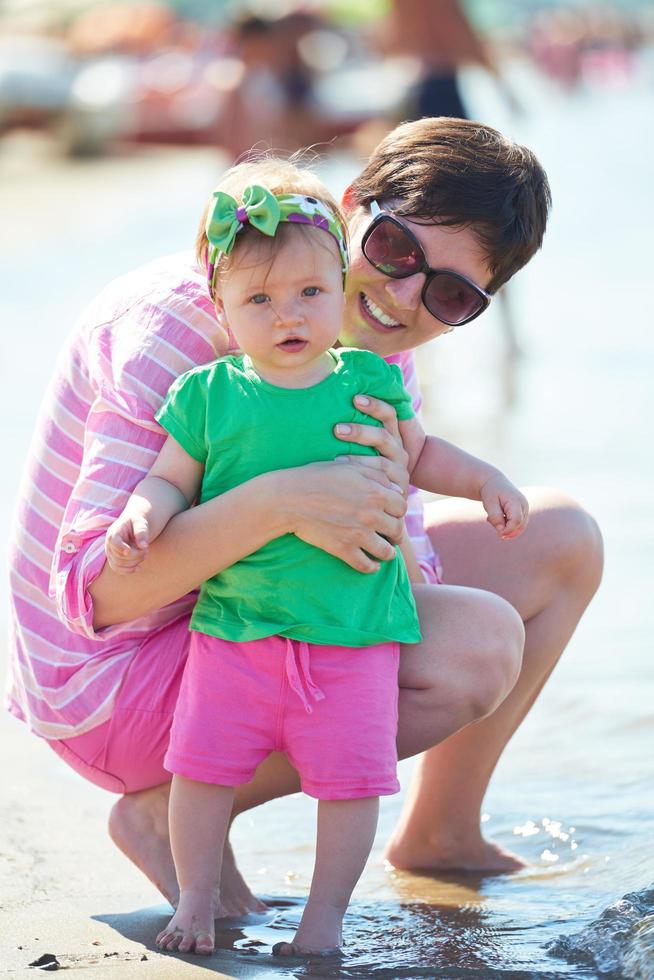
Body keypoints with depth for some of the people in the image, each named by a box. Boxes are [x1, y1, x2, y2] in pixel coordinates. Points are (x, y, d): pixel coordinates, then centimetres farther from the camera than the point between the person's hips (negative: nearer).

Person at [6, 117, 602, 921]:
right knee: (477, 644, -26)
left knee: (560, 540, 8)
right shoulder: (181, 323, -26)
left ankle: (440, 830, 22)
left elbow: (404, 593, -9)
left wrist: (385, 507, -34)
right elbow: (91, 589, -32)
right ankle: (169, 811, -11)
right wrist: (278, 502, -46)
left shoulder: (377, 349, -1)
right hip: (112, 680, -9)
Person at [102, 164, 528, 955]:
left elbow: (420, 454, 20)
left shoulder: (370, 383, 4)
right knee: (202, 763, 1)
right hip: (234, 625, 0)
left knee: (350, 775, 0)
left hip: (353, 630, 0)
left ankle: (326, 911, 16)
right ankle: (196, 900, 20)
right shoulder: (207, 396, 1)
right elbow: (171, 480, 3)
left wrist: (487, 481, 7)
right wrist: (143, 514, -18)